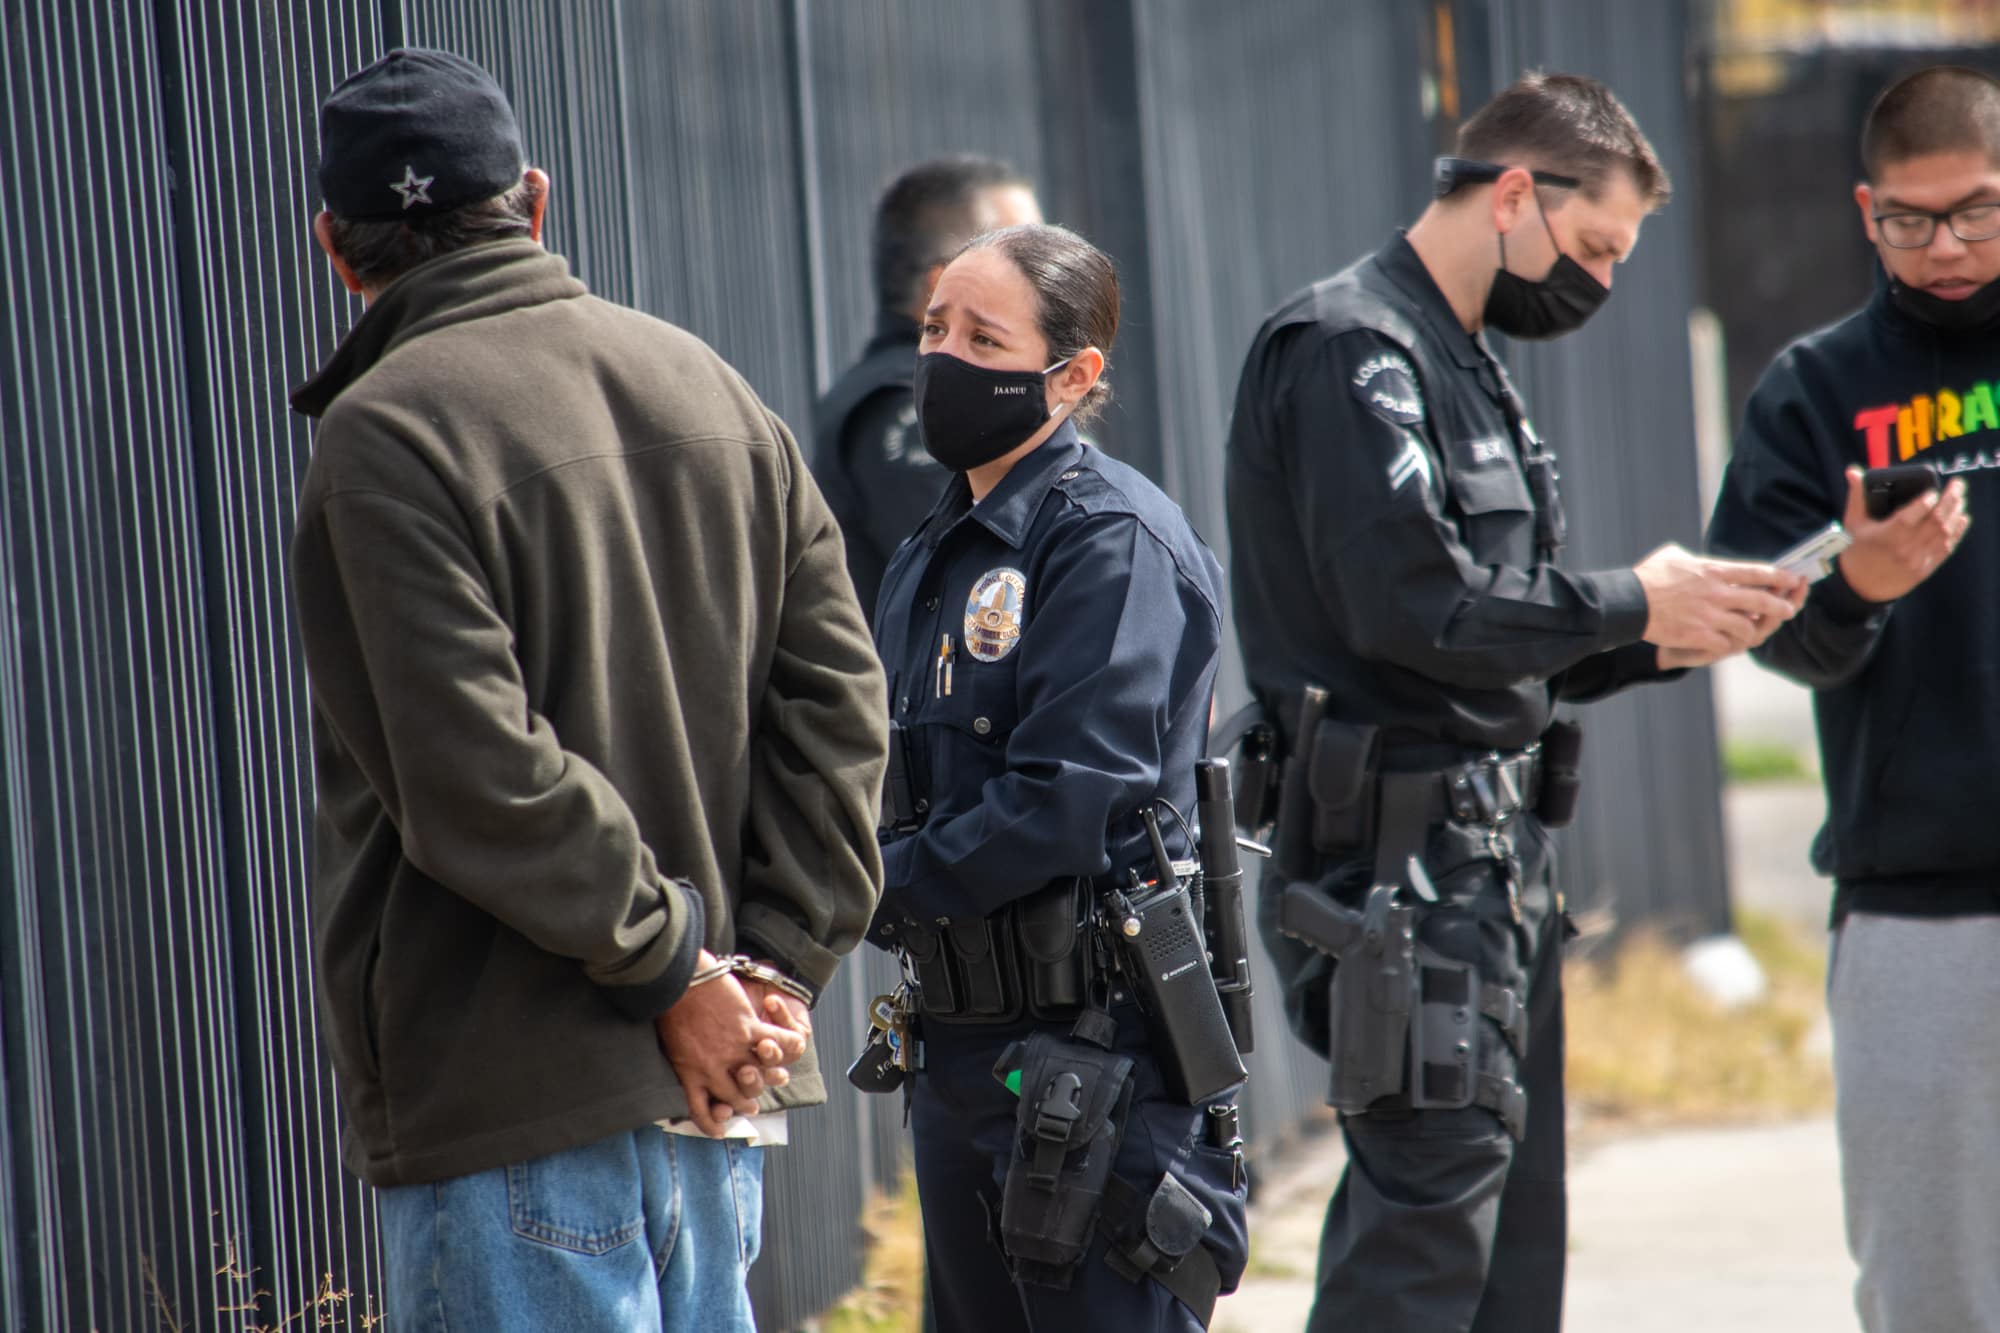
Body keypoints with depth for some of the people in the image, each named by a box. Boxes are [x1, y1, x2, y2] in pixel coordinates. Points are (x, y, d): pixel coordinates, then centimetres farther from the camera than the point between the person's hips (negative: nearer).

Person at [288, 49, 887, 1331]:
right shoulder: (709, 385, 10)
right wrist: (776, 961, 3)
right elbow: (837, 700, 7)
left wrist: (675, 966, -9)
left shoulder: (385, 432, -10)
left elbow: (478, 776, -18)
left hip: (510, 1099, -7)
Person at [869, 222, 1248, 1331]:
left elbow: (1062, 801, -21)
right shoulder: (935, 551, 15)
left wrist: (876, 890, -14)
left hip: (1096, 1054, -9)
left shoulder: (1113, 540, -13)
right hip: (960, 1039, 9)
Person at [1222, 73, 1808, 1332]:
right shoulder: (1352, 350, -10)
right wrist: (1628, 604, -11)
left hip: (1496, 861, 10)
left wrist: (1659, 641, 5)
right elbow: (1408, 603, -22)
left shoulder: (1466, 366, 21)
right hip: (1403, 859, -10)